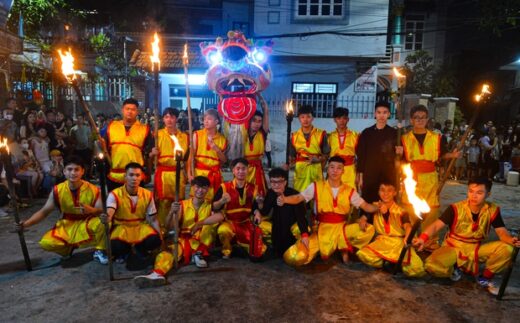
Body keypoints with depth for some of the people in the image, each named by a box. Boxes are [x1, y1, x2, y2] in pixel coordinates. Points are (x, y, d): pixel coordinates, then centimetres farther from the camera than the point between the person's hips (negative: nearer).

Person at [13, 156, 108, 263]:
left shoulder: (93, 190, -17)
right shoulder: (57, 191, -9)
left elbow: (102, 211, -20)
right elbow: (44, 212, -2)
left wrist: (91, 210, -42)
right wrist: (25, 224, -16)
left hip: (87, 226, -2)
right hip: (66, 226, 3)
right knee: (46, 243, -23)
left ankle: (99, 250, -7)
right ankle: (68, 248, 12)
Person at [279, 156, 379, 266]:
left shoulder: (349, 191, 4)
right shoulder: (316, 186, -1)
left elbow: (365, 206, 3)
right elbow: (298, 198, -9)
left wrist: (378, 208, -17)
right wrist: (284, 199, -29)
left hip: (341, 228, 2)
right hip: (322, 230, -1)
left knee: (368, 229, -27)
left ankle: (345, 247, 3)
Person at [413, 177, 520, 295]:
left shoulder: (492, 210, -8)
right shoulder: (456, 208, -18)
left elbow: (502, 232, -11)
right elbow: (436, 225, -25)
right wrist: (422, 238, -44)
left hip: (477, 249, 3)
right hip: (454, 248, -2)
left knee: (507, 249, -24)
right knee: (432, 266, -29)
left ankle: (485, 277, 1)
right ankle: (455, 268, 8)